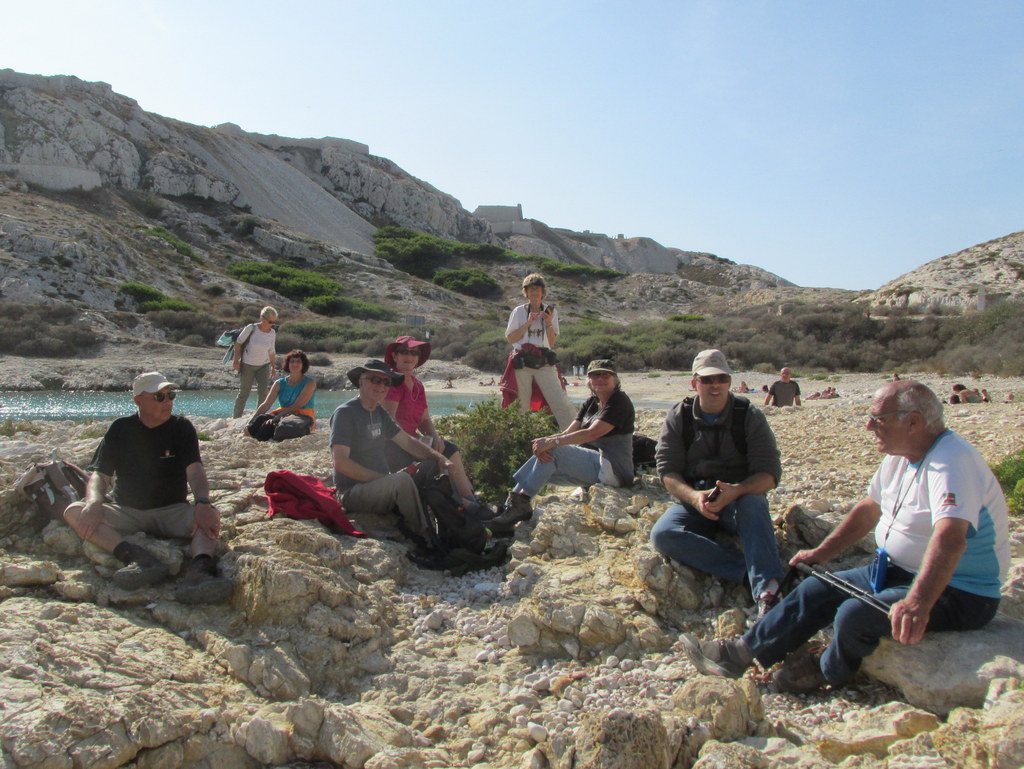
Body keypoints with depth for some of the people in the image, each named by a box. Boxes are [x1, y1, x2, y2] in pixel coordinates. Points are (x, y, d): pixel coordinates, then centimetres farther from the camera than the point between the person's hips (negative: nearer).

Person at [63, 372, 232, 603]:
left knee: (209, 515, -31)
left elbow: (195, 471, -12)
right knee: (74, 512, -23)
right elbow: (100, 474, 0)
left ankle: (200, 569, -62)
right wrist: (94, 501, -24)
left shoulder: (181, 427, 2)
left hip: (171, 512, -1)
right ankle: (138, 557, -44)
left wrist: (203, 503, -33)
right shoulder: (120, 429, 5)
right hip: (126, 513, 2)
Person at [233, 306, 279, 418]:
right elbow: (238, 343, -5)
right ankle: (236, 418, 15)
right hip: (247, 365, -3)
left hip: (264, 366, 3)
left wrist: (273, 366, 7)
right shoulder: (251, 328, -14)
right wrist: (236, 359, -8)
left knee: (263, 393, -11)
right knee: (243, 393, 3)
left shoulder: (272, 334, -2)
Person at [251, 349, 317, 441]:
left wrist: (277, 417, -23)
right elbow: (266, 404, 0)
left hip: (304, 417, -4)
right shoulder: (280, 383, 9)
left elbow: (298, 406, -14)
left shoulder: (310, 383, -4)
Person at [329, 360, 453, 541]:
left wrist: (438, 458, 0)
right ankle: (421, 539, -14)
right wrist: (382, 479, -23)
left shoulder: (379, 412, 13)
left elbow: (407, 441, 16)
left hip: (380, 488, 9)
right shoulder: (345, 413, -12)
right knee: (402, 479, -30)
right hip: (352, 492, -9)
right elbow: (340, 462, -21)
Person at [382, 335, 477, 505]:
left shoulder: (418, 386, 17)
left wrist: (435, 437, -8)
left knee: (450, 450, -8)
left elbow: (425, 419, 13)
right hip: (390, 445, -9)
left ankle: (470, 501, -12)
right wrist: (417, 441, -20)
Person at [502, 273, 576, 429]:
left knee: (561, 402, -10)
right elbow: (510, 338, 0)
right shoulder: (519, 312, 7)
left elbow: (552, 342, 6)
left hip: (544, 363, 1)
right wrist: (528, 323, -7)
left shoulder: (550, 312, 10)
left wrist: (548, 323, -9)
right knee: (521, 406, 0)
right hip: (522, 363, 0)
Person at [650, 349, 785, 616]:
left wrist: (735, 491, -31)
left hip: (740, 498, -1)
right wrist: (694, 497, -26)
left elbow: (769, 473, -10)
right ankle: (751, 571, -33)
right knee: (662, 534, -28)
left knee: (752, 504, -37)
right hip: (693, 499, 2)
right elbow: (668, 471, -4)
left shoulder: (749, 416, -3)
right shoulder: (678, 417, 2)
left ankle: (767, 591, -45)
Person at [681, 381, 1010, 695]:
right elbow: (868, 509, 16)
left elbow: (951, 538, -41)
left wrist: (918, 602, -53)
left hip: (960, 593, -9)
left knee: (855, 613, -26)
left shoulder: (952, 462, -26)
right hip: (903, 572, 9)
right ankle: (741, 652, 9)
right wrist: (823, 552, 15)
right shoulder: (900, 455, 4)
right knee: (818, 589, 3)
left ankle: (828, 672, 6)